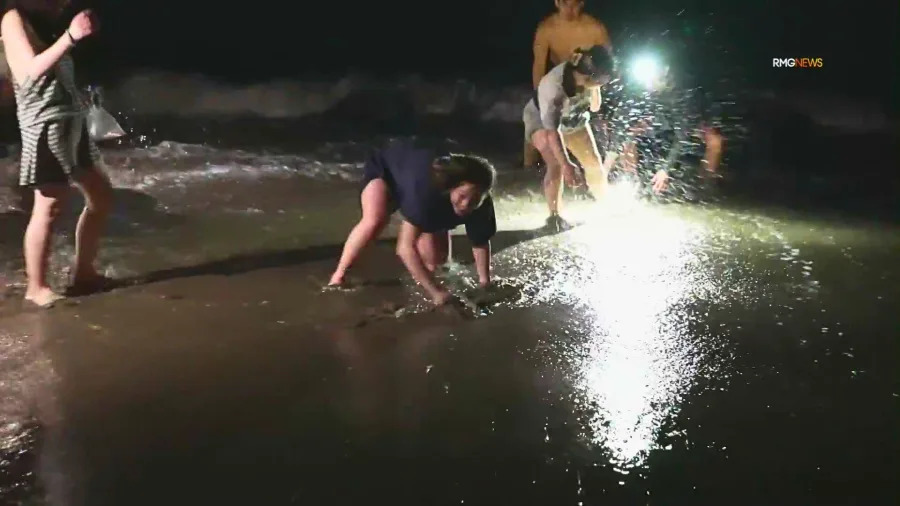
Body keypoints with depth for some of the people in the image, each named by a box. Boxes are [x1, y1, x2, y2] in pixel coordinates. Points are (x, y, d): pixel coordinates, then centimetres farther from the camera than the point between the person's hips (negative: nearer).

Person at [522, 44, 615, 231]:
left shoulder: (587, 77, -25)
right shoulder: (553, 85, -42)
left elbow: (595, 108, -12)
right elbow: (552, 130, -42)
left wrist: (594, 89, -31)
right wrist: (566, 165, -48)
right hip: (541, 119, -5)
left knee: (594, 161, 3)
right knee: (556, 164, -24)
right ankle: (554, 216, -10)